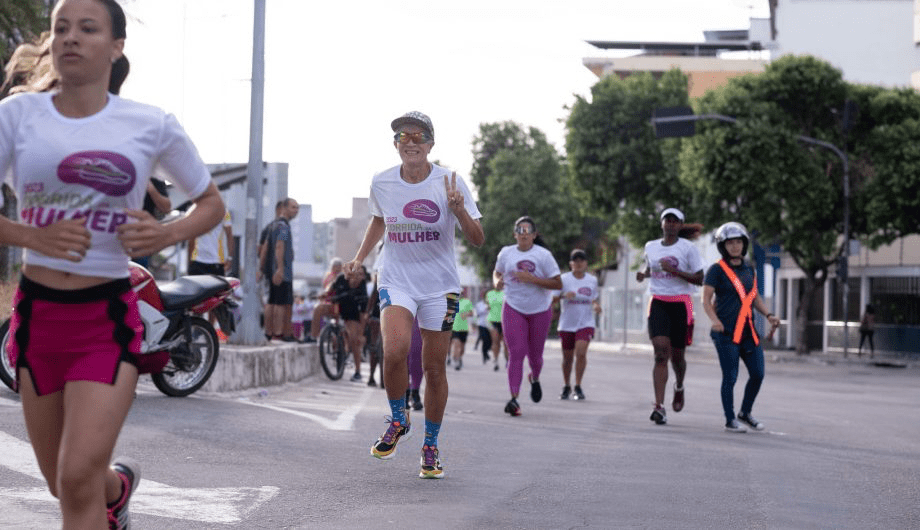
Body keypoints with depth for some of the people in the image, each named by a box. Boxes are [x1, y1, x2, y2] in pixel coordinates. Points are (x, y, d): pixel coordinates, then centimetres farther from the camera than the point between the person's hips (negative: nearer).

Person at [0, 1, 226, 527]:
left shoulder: (153, 125, -2)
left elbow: (212, 203, 10)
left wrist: (168, 234, -9)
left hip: (109, 317, -2)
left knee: (79, 480, -16)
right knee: (63, 484, 16)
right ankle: (120, 484, 50)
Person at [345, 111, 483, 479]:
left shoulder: (450, 183, -9)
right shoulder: (381, 183, -1)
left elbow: (477, 240, -8)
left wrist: (459, 210, -25)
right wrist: (360, 258, 12)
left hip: (440, 286, -1)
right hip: (396, 281, 1)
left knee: (434, 368, 2)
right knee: (395, 350, -24)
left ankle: (430, 446, 21)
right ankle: (397, 420, 3)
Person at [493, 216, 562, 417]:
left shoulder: (543, 255, -9)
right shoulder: (506, 253, 0)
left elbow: (557, 284, -12)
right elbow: (497, 272, 19)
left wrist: (531, 279, -23)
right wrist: (497, 282, -6)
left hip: (540, 310, 0)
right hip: (513, 309, 1)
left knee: (534, 354, 11)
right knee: (516, 353, -12)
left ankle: (535, 379, 47)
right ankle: (514, 399, -17)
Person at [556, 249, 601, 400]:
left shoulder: (592, 280, 5)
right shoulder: (564, 279, -5)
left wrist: (596, 306, -4)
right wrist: (564, 295, -30)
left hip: (585, 324, 1)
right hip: (567, 324, 0)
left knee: (581, 352, -19)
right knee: (567, 357, 8)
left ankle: (578, 387, -6)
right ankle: (566, 387, 31)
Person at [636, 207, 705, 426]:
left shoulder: (688, 248, -2)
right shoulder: (650, 247, 10)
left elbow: (700, 279, -7)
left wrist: (674, 270, -18)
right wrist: (642, 274, 5)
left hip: (680, 304, -1)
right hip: (658, 303, 2)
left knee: (676, 355, 8)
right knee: (661, 354, -14)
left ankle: (679, 387, 43)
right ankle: (659, 406, -19)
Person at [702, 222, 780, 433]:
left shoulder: (749, 269, 14)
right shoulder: (717, 270, -4)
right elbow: (706, 299, -8)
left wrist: (769, 315, 8)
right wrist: (714, 320, -23)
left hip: (748, 332, 6)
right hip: (726, 332, -6)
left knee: (757, 374, 4)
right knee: (730, 377, -3)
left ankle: (745, 413, 24)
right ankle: (730, 420, 8)